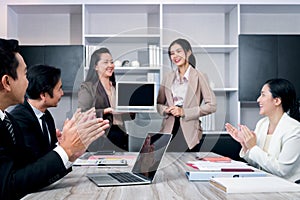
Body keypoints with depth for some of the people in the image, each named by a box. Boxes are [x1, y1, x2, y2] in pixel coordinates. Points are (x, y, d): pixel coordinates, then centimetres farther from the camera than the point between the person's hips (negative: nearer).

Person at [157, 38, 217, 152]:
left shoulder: (199, 77, -1)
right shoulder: (168, 78, 12)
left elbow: (212, 105, -7)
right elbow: (159, 103, 19)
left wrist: (184, 112, -12)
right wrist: (166, 110, -4)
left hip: (189, 132, -3)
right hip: (169, 129, 3)